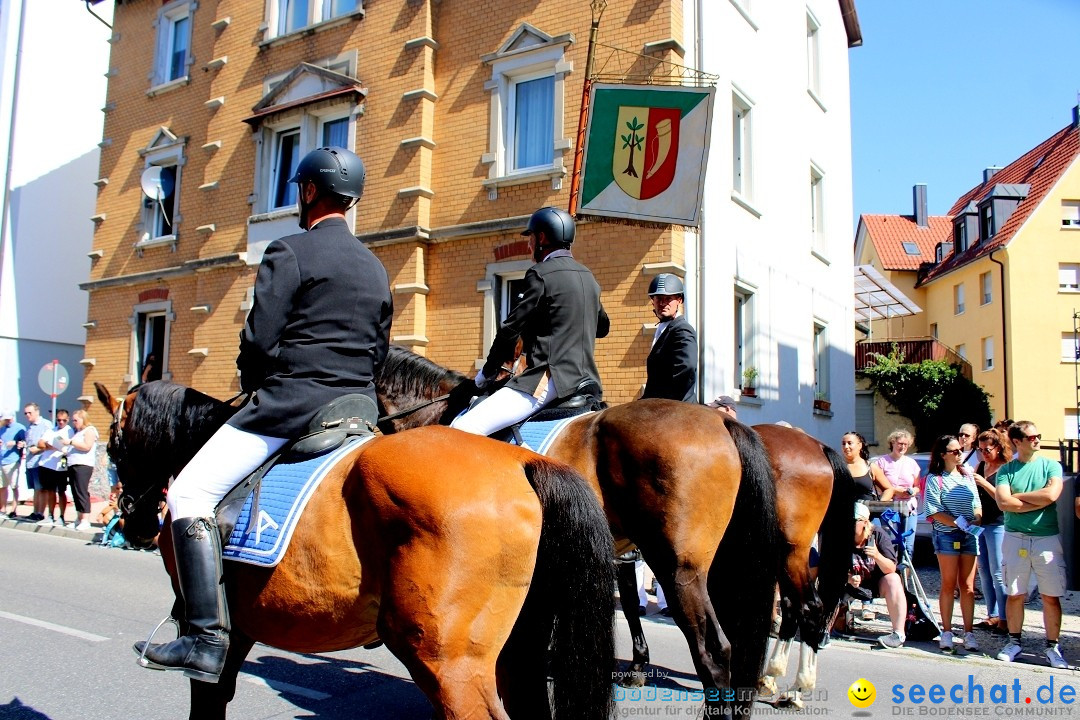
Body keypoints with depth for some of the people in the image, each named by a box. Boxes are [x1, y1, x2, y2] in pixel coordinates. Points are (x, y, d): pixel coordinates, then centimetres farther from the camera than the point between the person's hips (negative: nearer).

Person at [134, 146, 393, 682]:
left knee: (190, 492, -5)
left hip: (289, 403, -8)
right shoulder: (375, 267, 17)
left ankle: (206, 640, -12)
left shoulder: (290, 252, -6)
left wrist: (254, 390, 7)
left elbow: (258, 340, -11)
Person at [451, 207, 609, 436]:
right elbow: (603, 327, 31)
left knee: (463, 429, -17)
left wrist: (487, 372, 6)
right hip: (587, 379, 9)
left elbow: (511, 328, -6)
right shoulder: (588, 276, 18)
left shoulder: (541, 273, -6)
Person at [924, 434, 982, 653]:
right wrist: (959, 523, -18)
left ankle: (969, 632, 11)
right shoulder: (935, 479, -3)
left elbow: (977, 505, 13)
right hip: (946, 534, -4)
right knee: (949, 585, 1)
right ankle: (946, 632, 9)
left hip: (970, 535, 4)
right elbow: (935, 512, -9)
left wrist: (975, 522, -7)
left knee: (968, 587, 5)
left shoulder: (968, 475, 13)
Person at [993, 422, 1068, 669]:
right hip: (1015, 538, 0)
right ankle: (1014, 642, 21)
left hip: (1048, 539, 0)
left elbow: (1051, 494, -16)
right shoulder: (1006, 470, 3)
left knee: (1051, 596, 3)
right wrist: (1039, 502, -12)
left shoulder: (1051, 466, 3)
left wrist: (1017, 496, -7)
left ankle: (1052, 647, 16)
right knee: (1014, 594, 7)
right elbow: (1004, 502, -11)